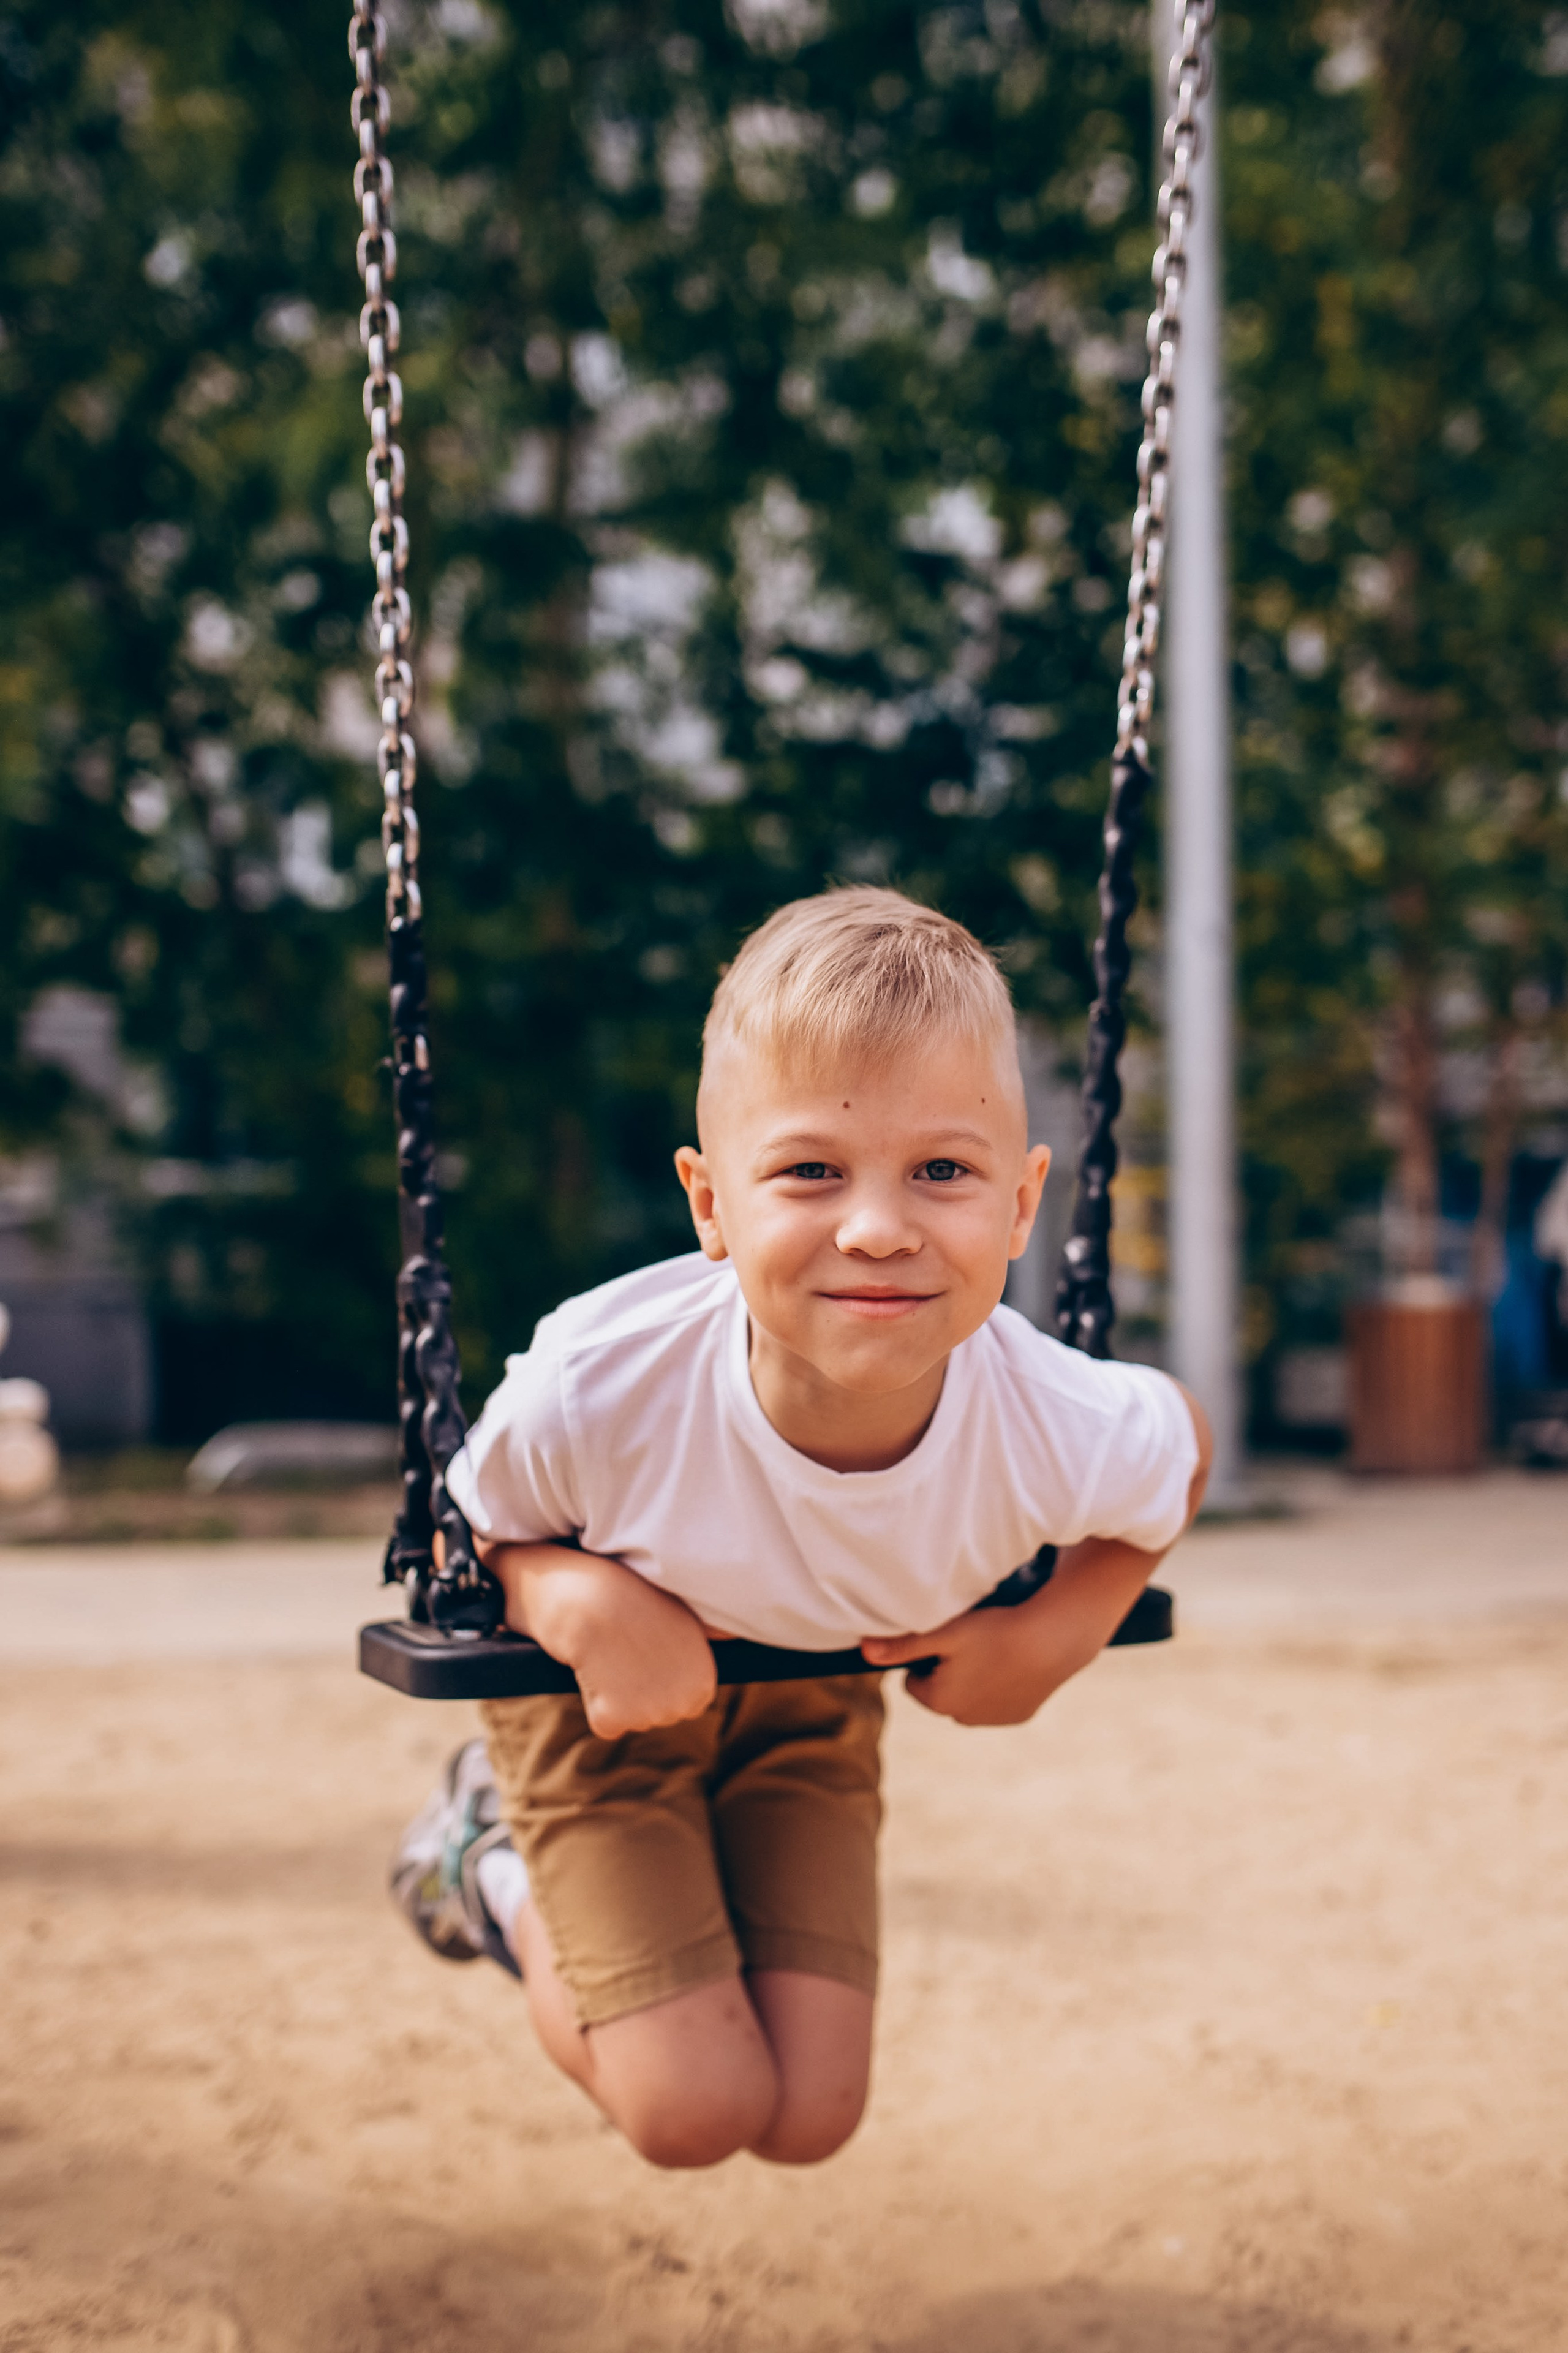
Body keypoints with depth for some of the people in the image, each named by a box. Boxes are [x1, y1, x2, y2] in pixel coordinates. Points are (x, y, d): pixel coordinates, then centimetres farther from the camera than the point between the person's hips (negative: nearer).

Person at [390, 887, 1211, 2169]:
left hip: (816, 1698, 3)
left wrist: (1050, 1641, -19)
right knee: (690, 2113, -6)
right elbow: (479, 1527, -16)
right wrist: (578, 1602, -37)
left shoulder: (1056, 1430, -34)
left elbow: (1184, 1449, -7)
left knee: (808, 2120, 6)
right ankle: (500, 1854, 20)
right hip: (602, 1683, -3)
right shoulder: (599, 1388, -39)